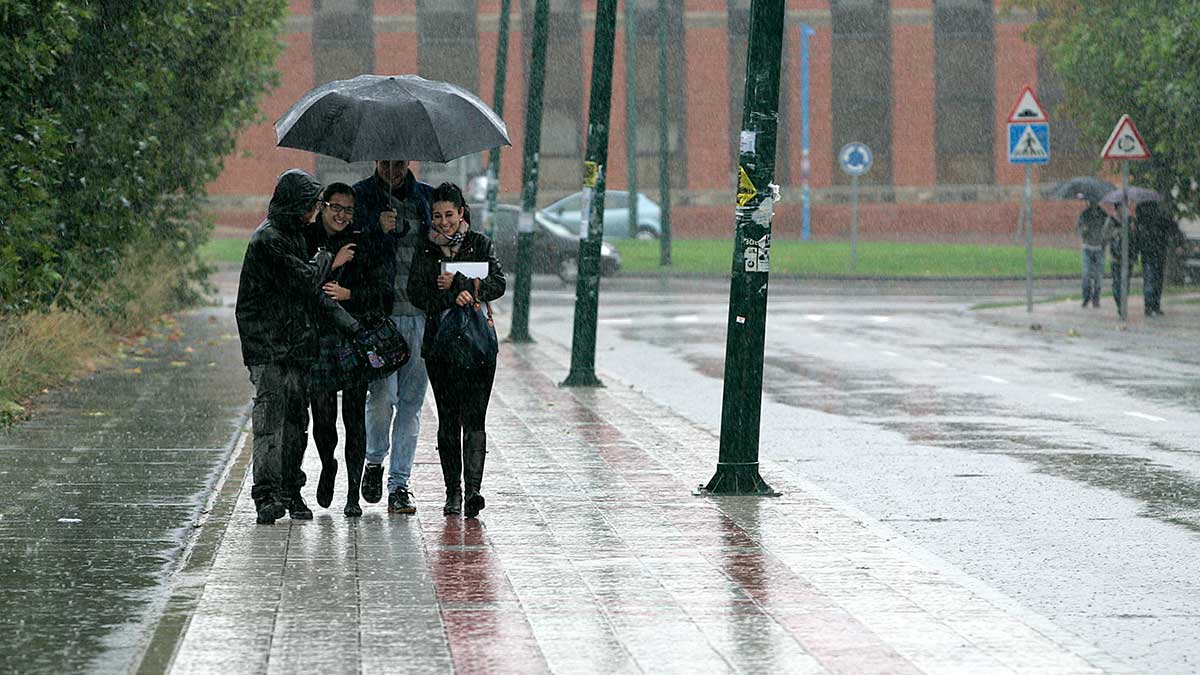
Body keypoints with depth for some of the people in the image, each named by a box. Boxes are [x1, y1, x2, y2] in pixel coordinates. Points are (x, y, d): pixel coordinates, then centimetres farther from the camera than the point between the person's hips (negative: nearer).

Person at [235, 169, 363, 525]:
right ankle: (267, 494, -14)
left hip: (297, 345, 9)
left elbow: (315, 294, 18)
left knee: (295, 422, 9)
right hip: (270, 347, -9)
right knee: (270, 420, -12)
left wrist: (353, 326, 11)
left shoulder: (292, 236, 17)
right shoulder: (268, 240, -13)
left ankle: (291, 493, 15)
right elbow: (306, 279, -17)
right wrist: (327, 258, 3)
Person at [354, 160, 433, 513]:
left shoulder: (426, 196, 13)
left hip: (420, 313, 3)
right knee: (382, 394, -11)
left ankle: (399, 483, 8)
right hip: (379, 312, -3)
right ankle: (375, 460, 16)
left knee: (411, 401, 2)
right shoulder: (361, 195, 2)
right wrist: (378, 229, -22)